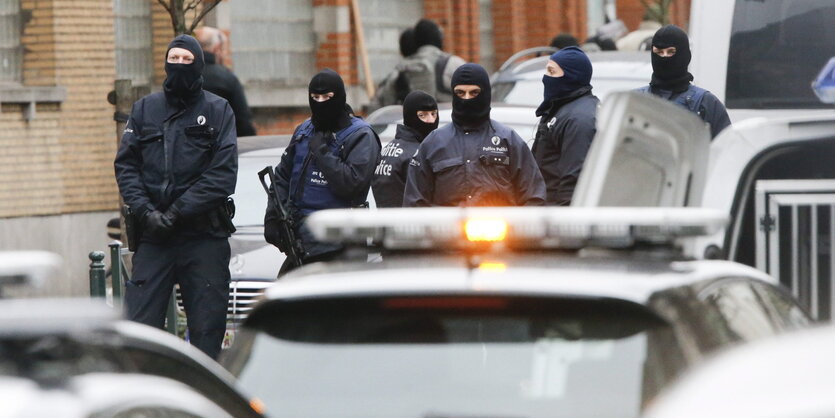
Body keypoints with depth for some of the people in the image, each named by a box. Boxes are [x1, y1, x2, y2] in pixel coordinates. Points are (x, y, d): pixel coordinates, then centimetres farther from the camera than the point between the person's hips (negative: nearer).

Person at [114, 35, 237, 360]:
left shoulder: (218, 111, 3)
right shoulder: (144, 109, 11)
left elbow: (223, 174, -5)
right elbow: (126, 165, 7)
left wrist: (177, 212, -13)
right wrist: (145, 211, -9)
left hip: (205, 237, -2)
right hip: (153, 236, 2)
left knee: (207, 327, 2)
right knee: (140, 322, -4)